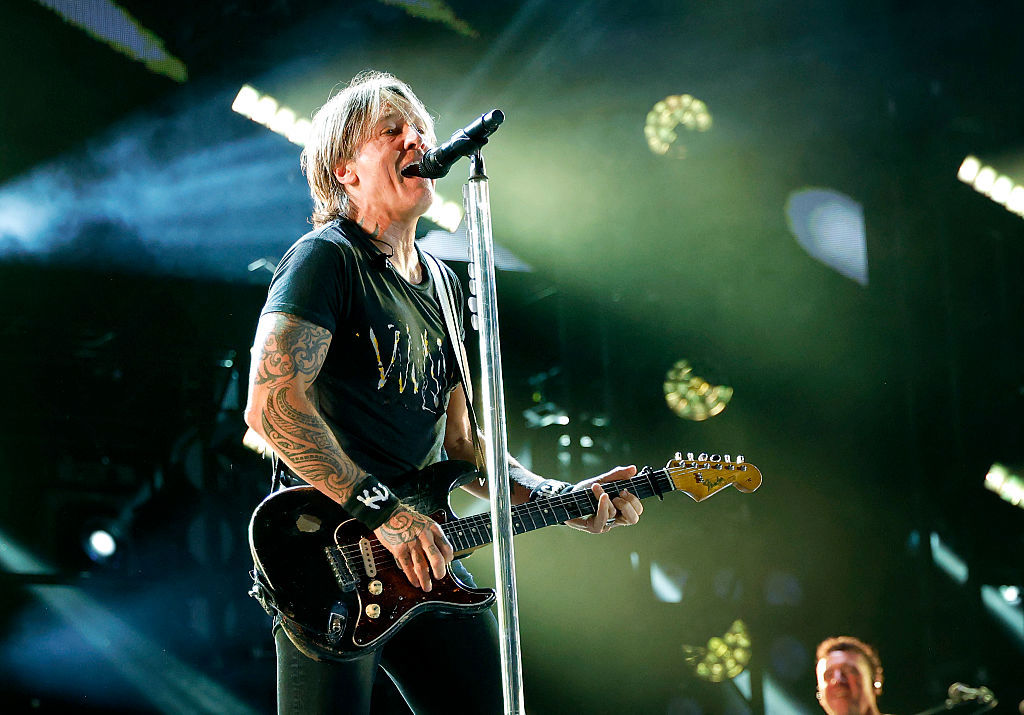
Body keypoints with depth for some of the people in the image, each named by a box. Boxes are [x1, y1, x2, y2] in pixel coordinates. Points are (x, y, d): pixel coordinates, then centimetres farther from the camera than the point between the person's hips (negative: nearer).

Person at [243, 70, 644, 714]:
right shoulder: (326, 258, -6)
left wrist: (560, 499, 10)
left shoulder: (441, 286, 19)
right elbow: (270, 402, -19)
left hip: (427, 560, 8)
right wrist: (381, 511, -21)